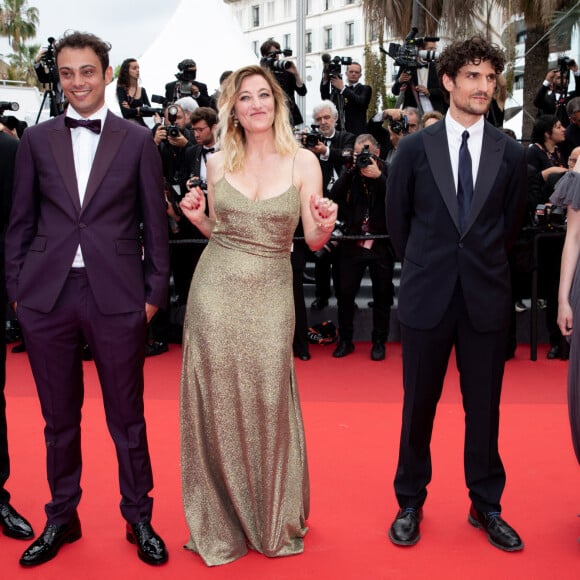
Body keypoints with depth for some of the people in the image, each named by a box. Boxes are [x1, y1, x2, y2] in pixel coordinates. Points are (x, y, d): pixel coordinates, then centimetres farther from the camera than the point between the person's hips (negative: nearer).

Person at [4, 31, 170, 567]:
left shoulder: (138, 140, 4)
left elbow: (154, 222, 4)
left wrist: (155, 292, 0)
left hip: (116, 297, -2)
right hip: (47, 297, 2)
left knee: (127, 419, 8)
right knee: (59, 419, 13)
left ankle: (140, 520, 26)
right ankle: (62, 518, 31)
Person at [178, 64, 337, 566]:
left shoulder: (302, 161, 0)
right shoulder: (219, 163, 6)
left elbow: (313, 241, 0)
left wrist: (325, 225, -21)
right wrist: (195, 217, -4)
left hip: (269, 295, -2)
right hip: (216, 290, 2)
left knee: (268, 402, 2)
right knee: (217, 402, 5)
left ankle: (272, 519, 26)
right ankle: (221, 519, 25)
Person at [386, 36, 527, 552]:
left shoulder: (510, 154, 2)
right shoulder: (415, 148, -1)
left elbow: (510, 223, 12)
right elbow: (397, 219, 8)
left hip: (487, 297, 1)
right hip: (427, 296, -1)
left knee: (484, 406, 10)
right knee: (419, 404, 8)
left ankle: (486, 505, 27)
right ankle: (410, 503, 24)